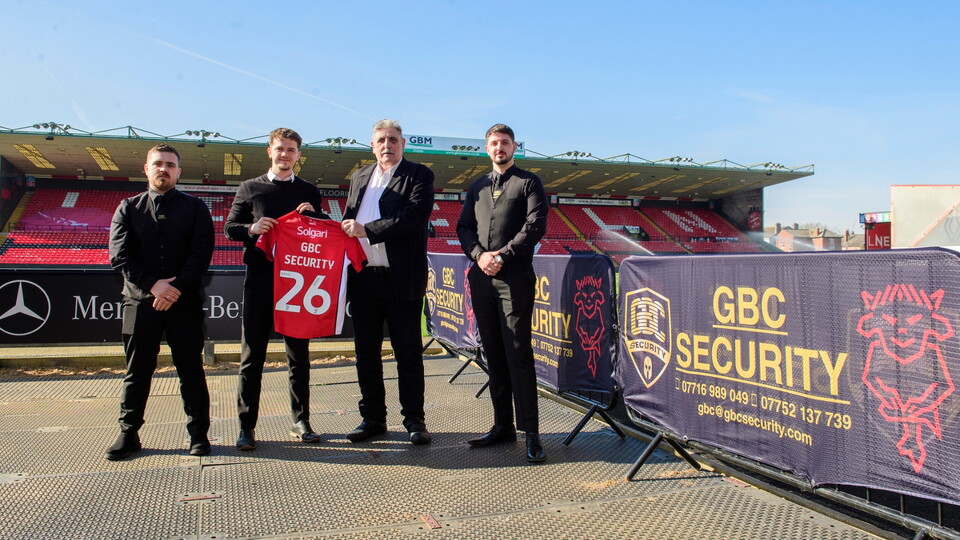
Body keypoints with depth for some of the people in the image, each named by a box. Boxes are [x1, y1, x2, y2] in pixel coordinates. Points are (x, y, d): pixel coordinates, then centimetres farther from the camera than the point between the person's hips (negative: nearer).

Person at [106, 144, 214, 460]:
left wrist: (176, 287, -15)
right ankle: (128, 434, 19)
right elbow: (119, 255, 0)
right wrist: (153, 284, -13)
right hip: (140, 301, 1)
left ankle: (198, 433, 13)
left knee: (191, 370, 4)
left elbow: (201, 254, -4)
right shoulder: (128, 208, 11)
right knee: (137, 371, 7)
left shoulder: (195, 208, 7)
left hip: (185, 301, -1)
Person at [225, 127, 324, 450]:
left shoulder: (309, 192, 12)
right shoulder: (249, 188, 9)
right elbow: (229, 228, 7)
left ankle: (301, 422, 16)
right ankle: (247, 426, 10)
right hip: (259, 280, -1)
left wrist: (314, 218, -8)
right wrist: (251, 228, -13)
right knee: (252, 356, 2)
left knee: (299, 355, 7)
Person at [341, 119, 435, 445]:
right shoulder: (359, 178, 18)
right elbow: (348, 221, 20)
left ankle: (414, 420, 14)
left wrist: (365, 230, -16)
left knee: (408, 353, 3)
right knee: (366, 353, 11)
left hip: (402, 279, -5)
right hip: (363, 278, 6)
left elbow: (413, 217, -15)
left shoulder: (419, 176, 0)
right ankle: (372, 418, 23)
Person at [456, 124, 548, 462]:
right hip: (481, 279, 5)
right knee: (493, 354, 8)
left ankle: (530, 432, -3)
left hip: (515, 278, -5)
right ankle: (502, 425, 16)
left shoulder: (528, 182, 6)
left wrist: (503, 256, -12)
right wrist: (479, 255, -6)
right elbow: (463, 227, 13)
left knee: (518, 354, -8)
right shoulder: (477, 187, 20)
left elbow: (536, 225, -6)